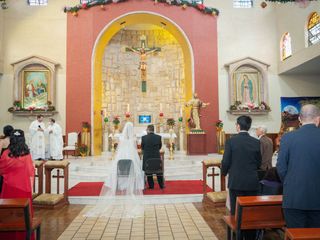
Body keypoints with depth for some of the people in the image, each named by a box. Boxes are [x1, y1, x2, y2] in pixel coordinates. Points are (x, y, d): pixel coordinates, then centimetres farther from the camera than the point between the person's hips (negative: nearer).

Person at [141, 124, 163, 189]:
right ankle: (161, 185, 23)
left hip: (147, 157, -1)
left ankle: (151, 186, 18)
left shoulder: (144, 137, -10)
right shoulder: (159, 137, -6)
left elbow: (142, 148, 3)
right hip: (157, 157, 2)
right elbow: (160, 147, 7)